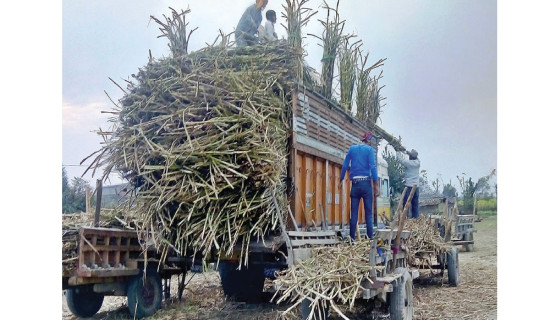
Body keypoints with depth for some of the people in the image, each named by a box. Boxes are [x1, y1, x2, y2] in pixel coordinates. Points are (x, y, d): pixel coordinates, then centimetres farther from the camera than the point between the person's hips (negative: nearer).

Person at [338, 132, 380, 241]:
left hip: (355, 184, 3)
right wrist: (376, 186, -8)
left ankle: (352, 238, 3)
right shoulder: (369, 149, -1)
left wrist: (340, 181, 15)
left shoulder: (352, 148, 9)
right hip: (366, 183, -3)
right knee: (368, 212, 2)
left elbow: (345, 166, 8)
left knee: (354, 213, 4)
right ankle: (370, 238, -1)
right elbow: (373, 167, -9)